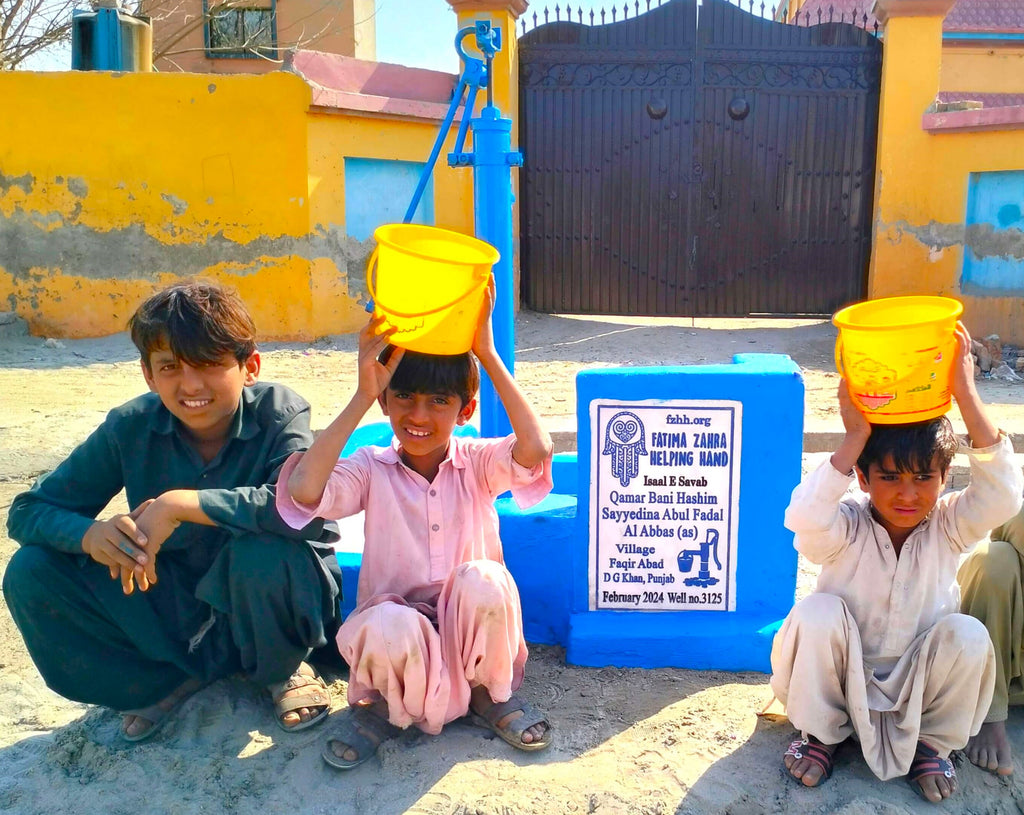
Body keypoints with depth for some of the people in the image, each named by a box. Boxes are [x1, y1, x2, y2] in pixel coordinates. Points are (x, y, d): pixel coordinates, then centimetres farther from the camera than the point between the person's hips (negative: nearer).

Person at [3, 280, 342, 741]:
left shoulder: (278, 413, -21)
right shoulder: (131, 427, -11)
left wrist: (180, 504, -37)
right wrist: (91, 534, -30)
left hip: (260, 611, -3)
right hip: (176, 608, 4)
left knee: (265, 549, -37)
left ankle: (283, 671, -2)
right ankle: (173, 681, 4)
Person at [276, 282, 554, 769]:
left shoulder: (477, 462, -4)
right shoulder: (371, 468, -4)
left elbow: (535, 450, -27)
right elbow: (304, 492, -26)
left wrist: (487, 355, -27)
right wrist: (362, 397, -27)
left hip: (469, 630, 2)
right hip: (399, 625, -1)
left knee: (481, 578, -31)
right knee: (387, 627, -36)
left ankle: (490, 692, 0)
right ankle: (379, 704, 1)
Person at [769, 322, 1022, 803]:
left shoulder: (948, 526, -12)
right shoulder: (846, 527, -19)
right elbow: (804, 518, -43)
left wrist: (966, 397, -38)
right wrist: (855, 438, -41)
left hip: (918, 686, 2)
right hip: (842, 678, -1)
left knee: (967, 635, -27)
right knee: (818, 611, -31)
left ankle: (931, 741, 2)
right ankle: (820, 732, -3)